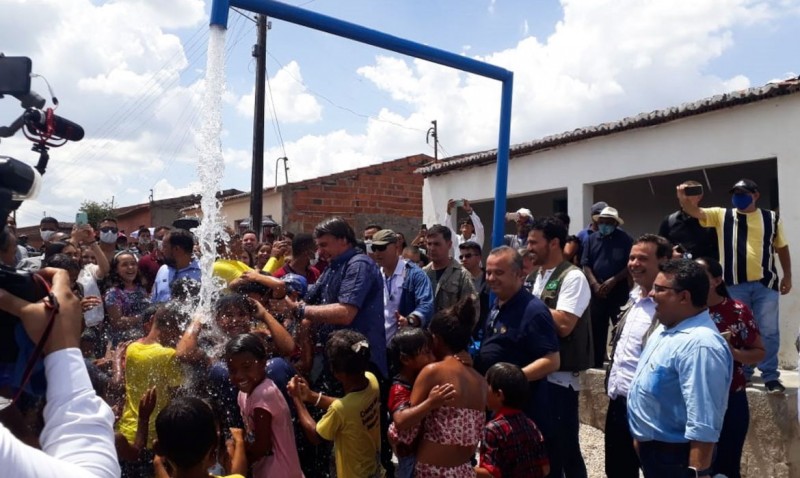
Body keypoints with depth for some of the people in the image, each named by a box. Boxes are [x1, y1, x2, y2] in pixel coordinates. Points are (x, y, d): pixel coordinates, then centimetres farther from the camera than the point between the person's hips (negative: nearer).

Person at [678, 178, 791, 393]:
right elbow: (695, 211, -12)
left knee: (769, 331, 6)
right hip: (735, 285, 0)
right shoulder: (722, 215, 4)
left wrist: (787, 276, 11)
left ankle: (770, 376, 17)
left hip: (766, 283, 1)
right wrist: (684, 199, -34)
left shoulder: (771, 218, 8)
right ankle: (742, 373, 24)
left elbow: (782, 248, 14)